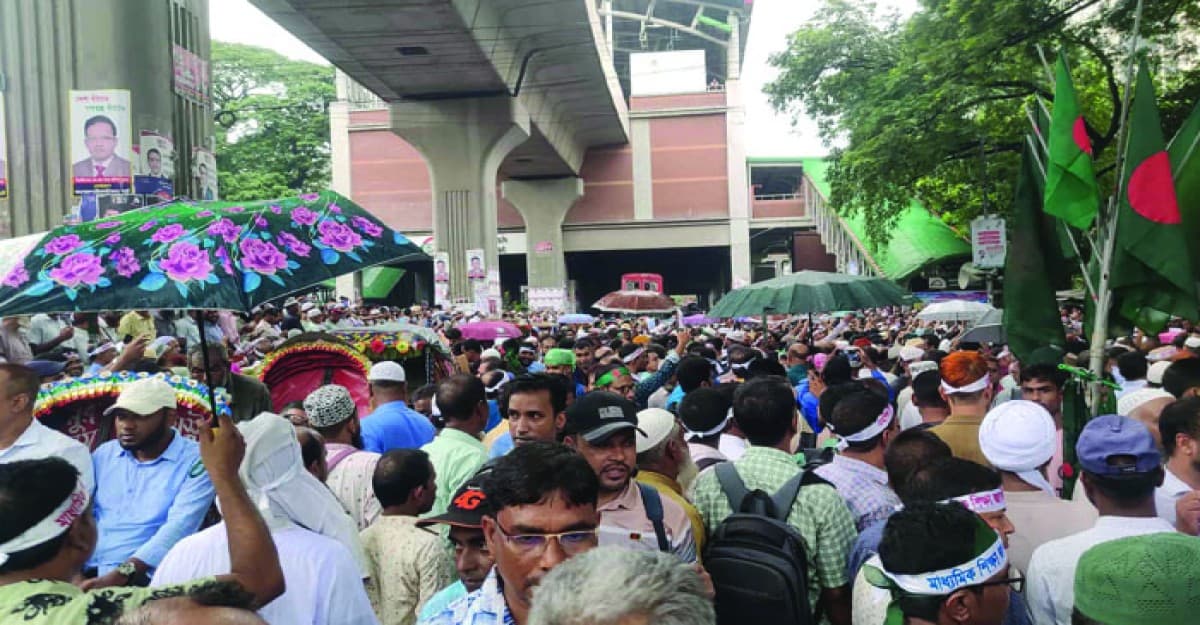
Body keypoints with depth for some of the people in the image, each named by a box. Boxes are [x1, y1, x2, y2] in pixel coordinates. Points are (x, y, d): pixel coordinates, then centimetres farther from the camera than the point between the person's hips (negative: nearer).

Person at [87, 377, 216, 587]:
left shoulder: (196, 462, -5)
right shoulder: (103, 454, 14)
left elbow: (178, 528, -15)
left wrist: (119, 575, -24)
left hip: (143, 577, -5)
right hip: (86, 571, 6)